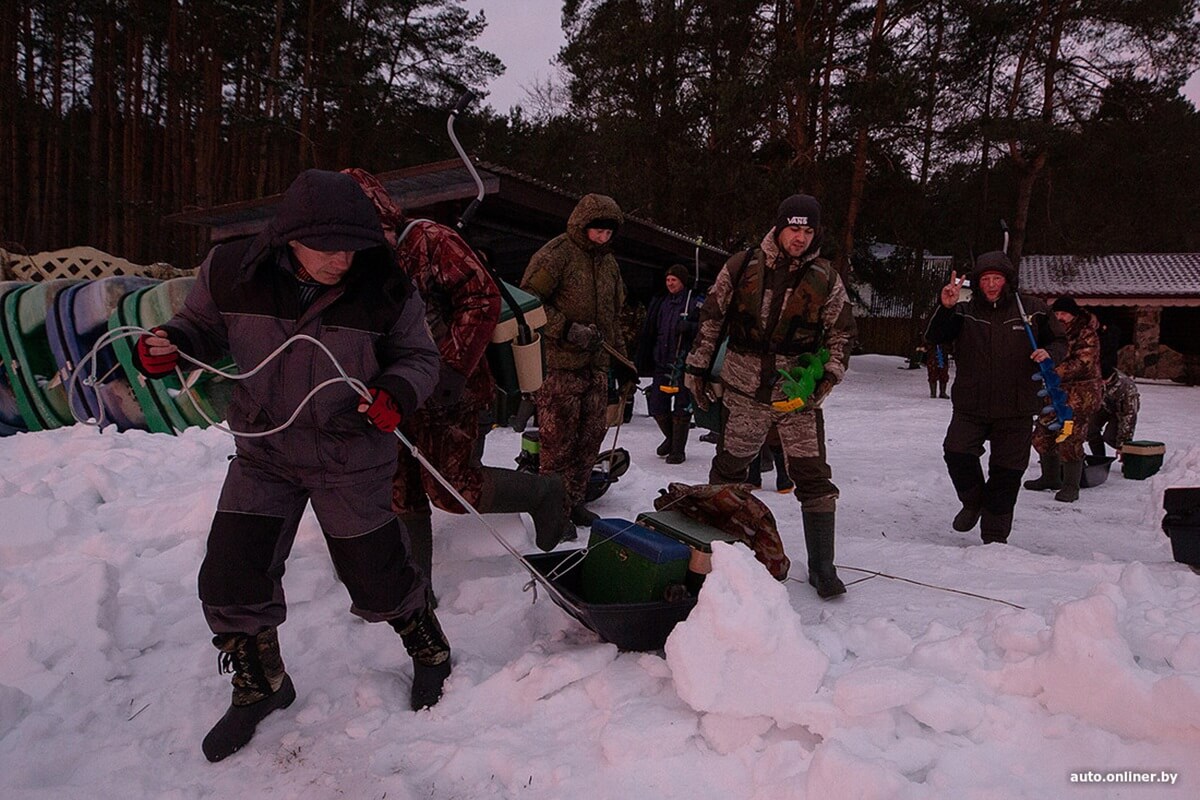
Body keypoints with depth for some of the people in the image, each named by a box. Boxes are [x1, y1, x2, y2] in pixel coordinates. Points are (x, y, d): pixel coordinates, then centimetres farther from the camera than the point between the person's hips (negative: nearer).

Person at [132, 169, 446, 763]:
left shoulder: (386, 290, -19)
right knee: (231, 578, 3)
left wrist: (398, 393, -27)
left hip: (352, 456, -3)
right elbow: (204, 326, 5)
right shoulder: (230, 272, -13)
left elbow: (418, 356, -6)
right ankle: (260, 685, 32)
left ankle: (429, 649, 38)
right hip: (264, 450, 3)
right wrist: (172, 344, -17)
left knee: (375, 576, 5)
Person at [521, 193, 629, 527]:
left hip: (595, 363, 8)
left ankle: (573, 499, 22)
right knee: (560, 438, -4)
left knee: (592, 434, 9)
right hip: (560, 362, -7)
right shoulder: (556, 254, -7)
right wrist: (568, 330, -18)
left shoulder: (608, 261, 18)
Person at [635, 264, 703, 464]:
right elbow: (647, 333, 17)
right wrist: (641, 361, 14)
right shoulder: (660, 303, 14)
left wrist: (689, 327, -24)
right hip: (661, 362, 5)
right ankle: (671, 437, 33)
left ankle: (678, 450, 10)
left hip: (684, 362, -5)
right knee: (656, 406, 7)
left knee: (681, 407, -2)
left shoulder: (696, 303, -1)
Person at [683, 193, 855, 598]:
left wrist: (828, 375, -7)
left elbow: (842, 331, 8)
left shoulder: (825, 279, 1)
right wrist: (698, 368, 7)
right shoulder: (742, 267, -1)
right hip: (744, 390, 0)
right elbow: (712, 317, 6)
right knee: (727, 470, 11)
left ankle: (821, 566, 10)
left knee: (814, 477, -1)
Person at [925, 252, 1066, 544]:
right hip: (970, 407, 0)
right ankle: (973, 502, 17)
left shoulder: (1033, 310, 2)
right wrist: (946, 308, -27)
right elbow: (934, 338, -11)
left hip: (1016, 410, 0)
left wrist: (1049, 352, -11)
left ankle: (994, 536, 22)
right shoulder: (964, 311, 0)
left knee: (1007, 471, 6)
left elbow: (1058, 340, 13)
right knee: (956, 452, -15)